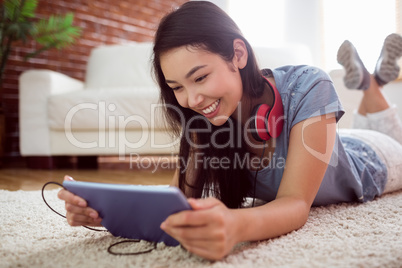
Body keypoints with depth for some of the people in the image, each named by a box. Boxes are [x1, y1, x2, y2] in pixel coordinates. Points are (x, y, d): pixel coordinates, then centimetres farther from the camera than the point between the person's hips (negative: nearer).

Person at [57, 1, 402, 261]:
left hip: (369, 160, -3)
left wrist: (238, 224, -69)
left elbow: (296, 203, -47)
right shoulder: (204, 120, -28)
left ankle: (372, 81, 40)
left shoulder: (306, 88, -43)